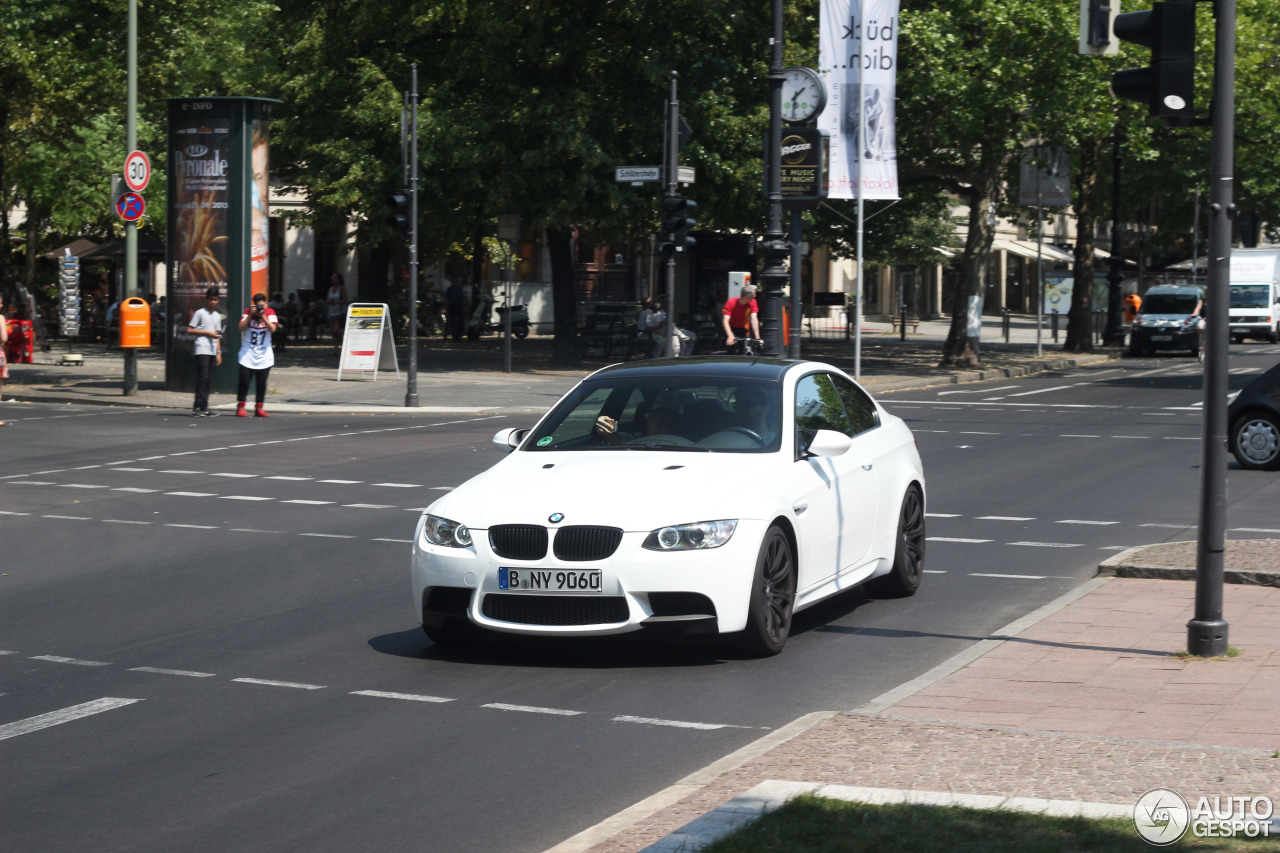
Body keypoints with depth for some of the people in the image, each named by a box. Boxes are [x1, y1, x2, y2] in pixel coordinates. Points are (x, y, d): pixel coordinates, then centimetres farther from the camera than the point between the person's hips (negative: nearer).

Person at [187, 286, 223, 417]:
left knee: (207, 380, 6)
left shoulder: (217, 316, 18)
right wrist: (207, 333, -10)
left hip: (212, 351, 7)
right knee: (202, 378, -13)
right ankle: (197, 408, -14)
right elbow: (190, 330, -5)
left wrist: (219, 353, 16)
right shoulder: (200, 313, -2)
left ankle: (204, 409, 6)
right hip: (202, 350, -7)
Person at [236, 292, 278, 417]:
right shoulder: (248, 312, 2)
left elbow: (272, 328, -11)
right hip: (247, 354, -1)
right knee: (244, 381, -3)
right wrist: (250, 315, -14)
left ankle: (259, 408, 10)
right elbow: (241, 328, -7)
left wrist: (263, 316, -17)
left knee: (261, 383, 3)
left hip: (264, 355, 1)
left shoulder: (270, 312, 2)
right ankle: (240, 407, 5)